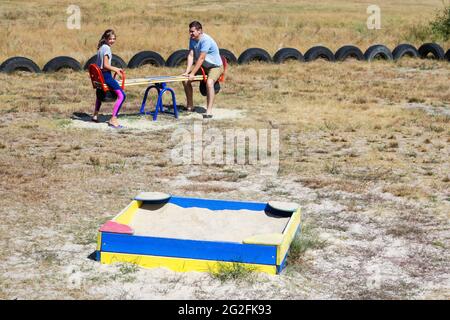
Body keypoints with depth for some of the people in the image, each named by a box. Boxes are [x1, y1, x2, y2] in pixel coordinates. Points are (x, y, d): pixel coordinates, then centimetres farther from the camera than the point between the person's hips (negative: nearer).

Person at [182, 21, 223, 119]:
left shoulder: (206, 40, -29)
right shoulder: (192, 39, -4)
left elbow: (201, 58, -32)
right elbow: (191, 55, -10)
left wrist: (192, 74, -34)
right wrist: (187, 72, -21)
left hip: (216, 66, -9)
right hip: (203, 66, 9)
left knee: (209, 82, -36)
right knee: (185, 79, 5)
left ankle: (209, 111, -34)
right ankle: (190, 106, 17)